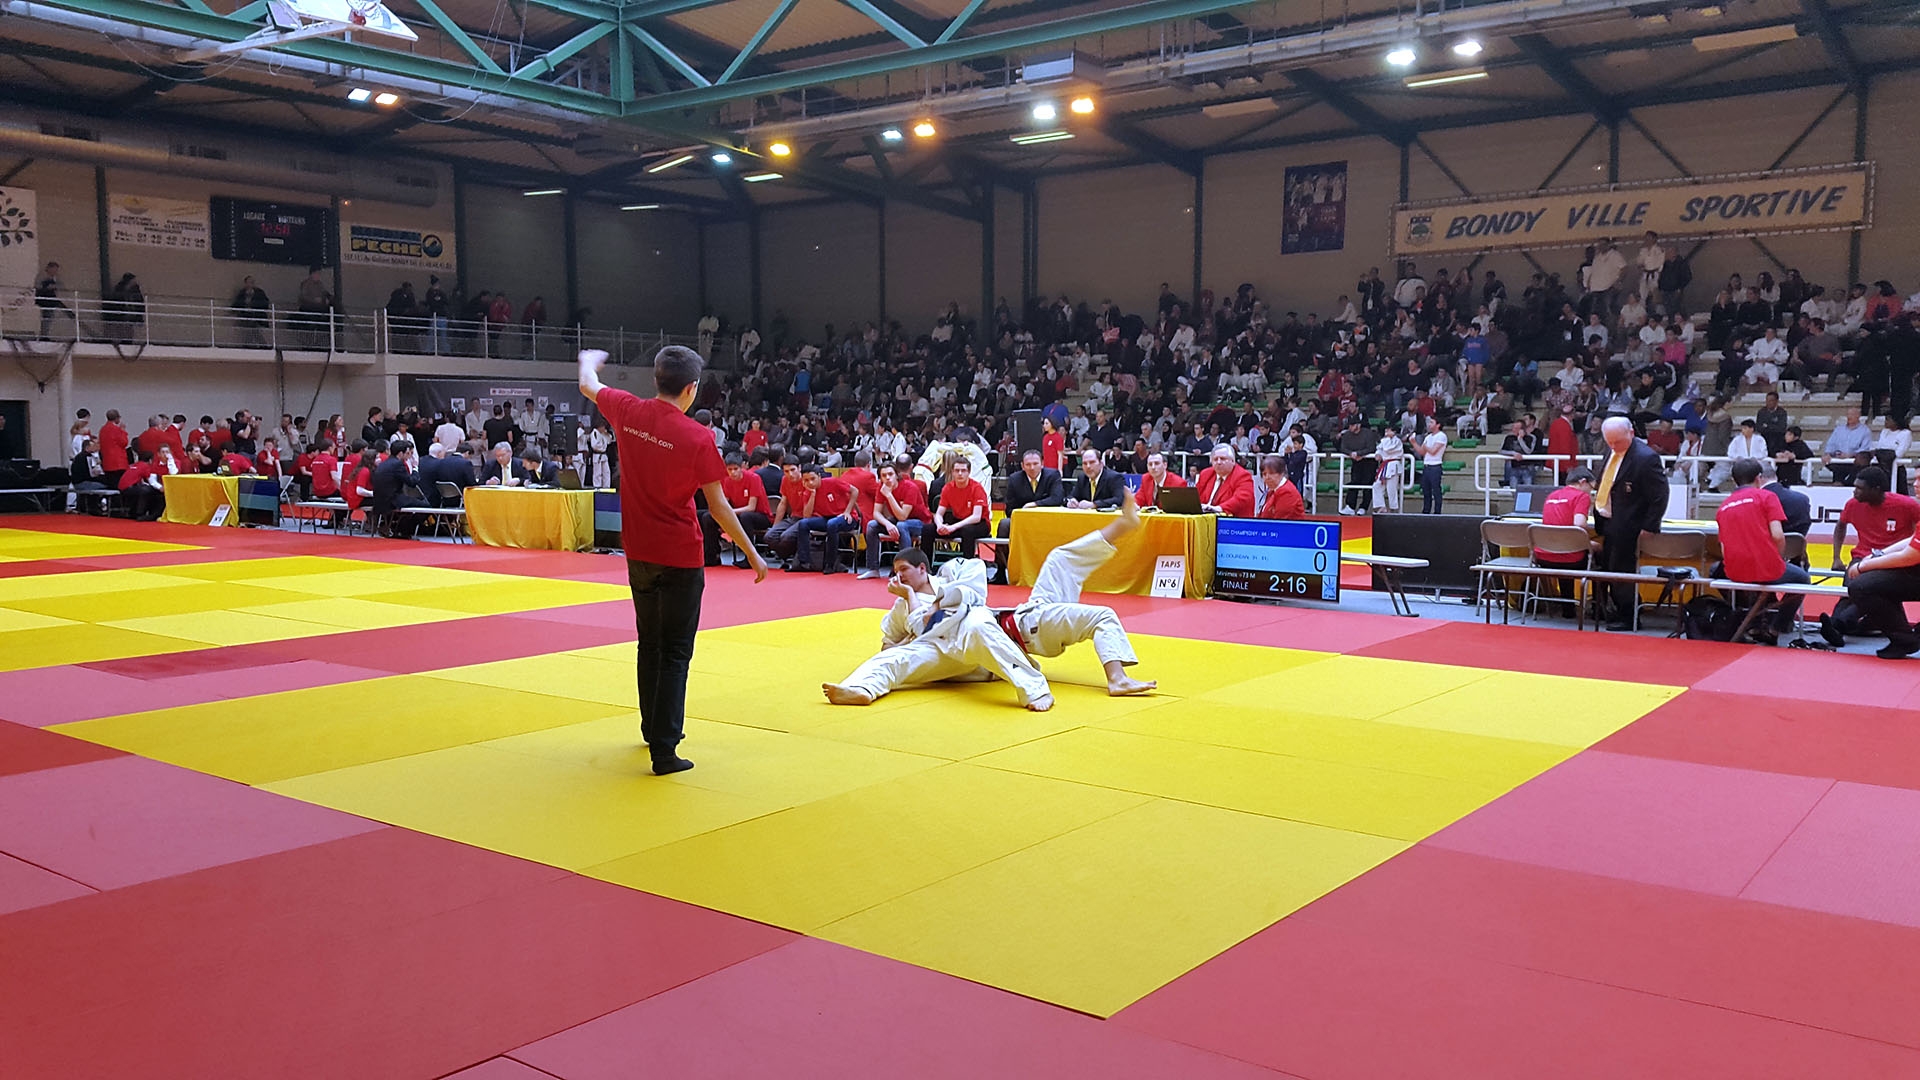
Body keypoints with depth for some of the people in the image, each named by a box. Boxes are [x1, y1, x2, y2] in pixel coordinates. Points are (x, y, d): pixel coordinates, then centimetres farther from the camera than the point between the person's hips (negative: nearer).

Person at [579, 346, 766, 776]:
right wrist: (753, 555, -1)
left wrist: (589, 359, 43)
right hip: (679, 556, -6)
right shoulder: (698, 438, -17)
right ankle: (664, 750, -3)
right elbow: (719, 507, -11)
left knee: (649, 644, 21)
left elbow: (588, 385, 20)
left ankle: (652, 729, 36)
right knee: (675, 653, 0)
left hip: (638, 552, 6)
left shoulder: (628, 411, -3)